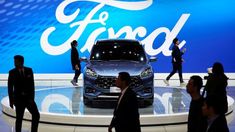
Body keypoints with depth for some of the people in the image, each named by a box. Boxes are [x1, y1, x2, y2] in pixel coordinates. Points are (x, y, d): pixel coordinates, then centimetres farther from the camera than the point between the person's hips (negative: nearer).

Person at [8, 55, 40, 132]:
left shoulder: (29, 70, -1)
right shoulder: (12, 72, -6)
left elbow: (32, 85, -2)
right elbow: (10, 87, -4)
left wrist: (32, 98, -10)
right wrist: (11, 101, -8)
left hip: (28, 98, 2)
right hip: (19, 99, -2)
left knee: (36, 115, -7)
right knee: (19, 118, -2)